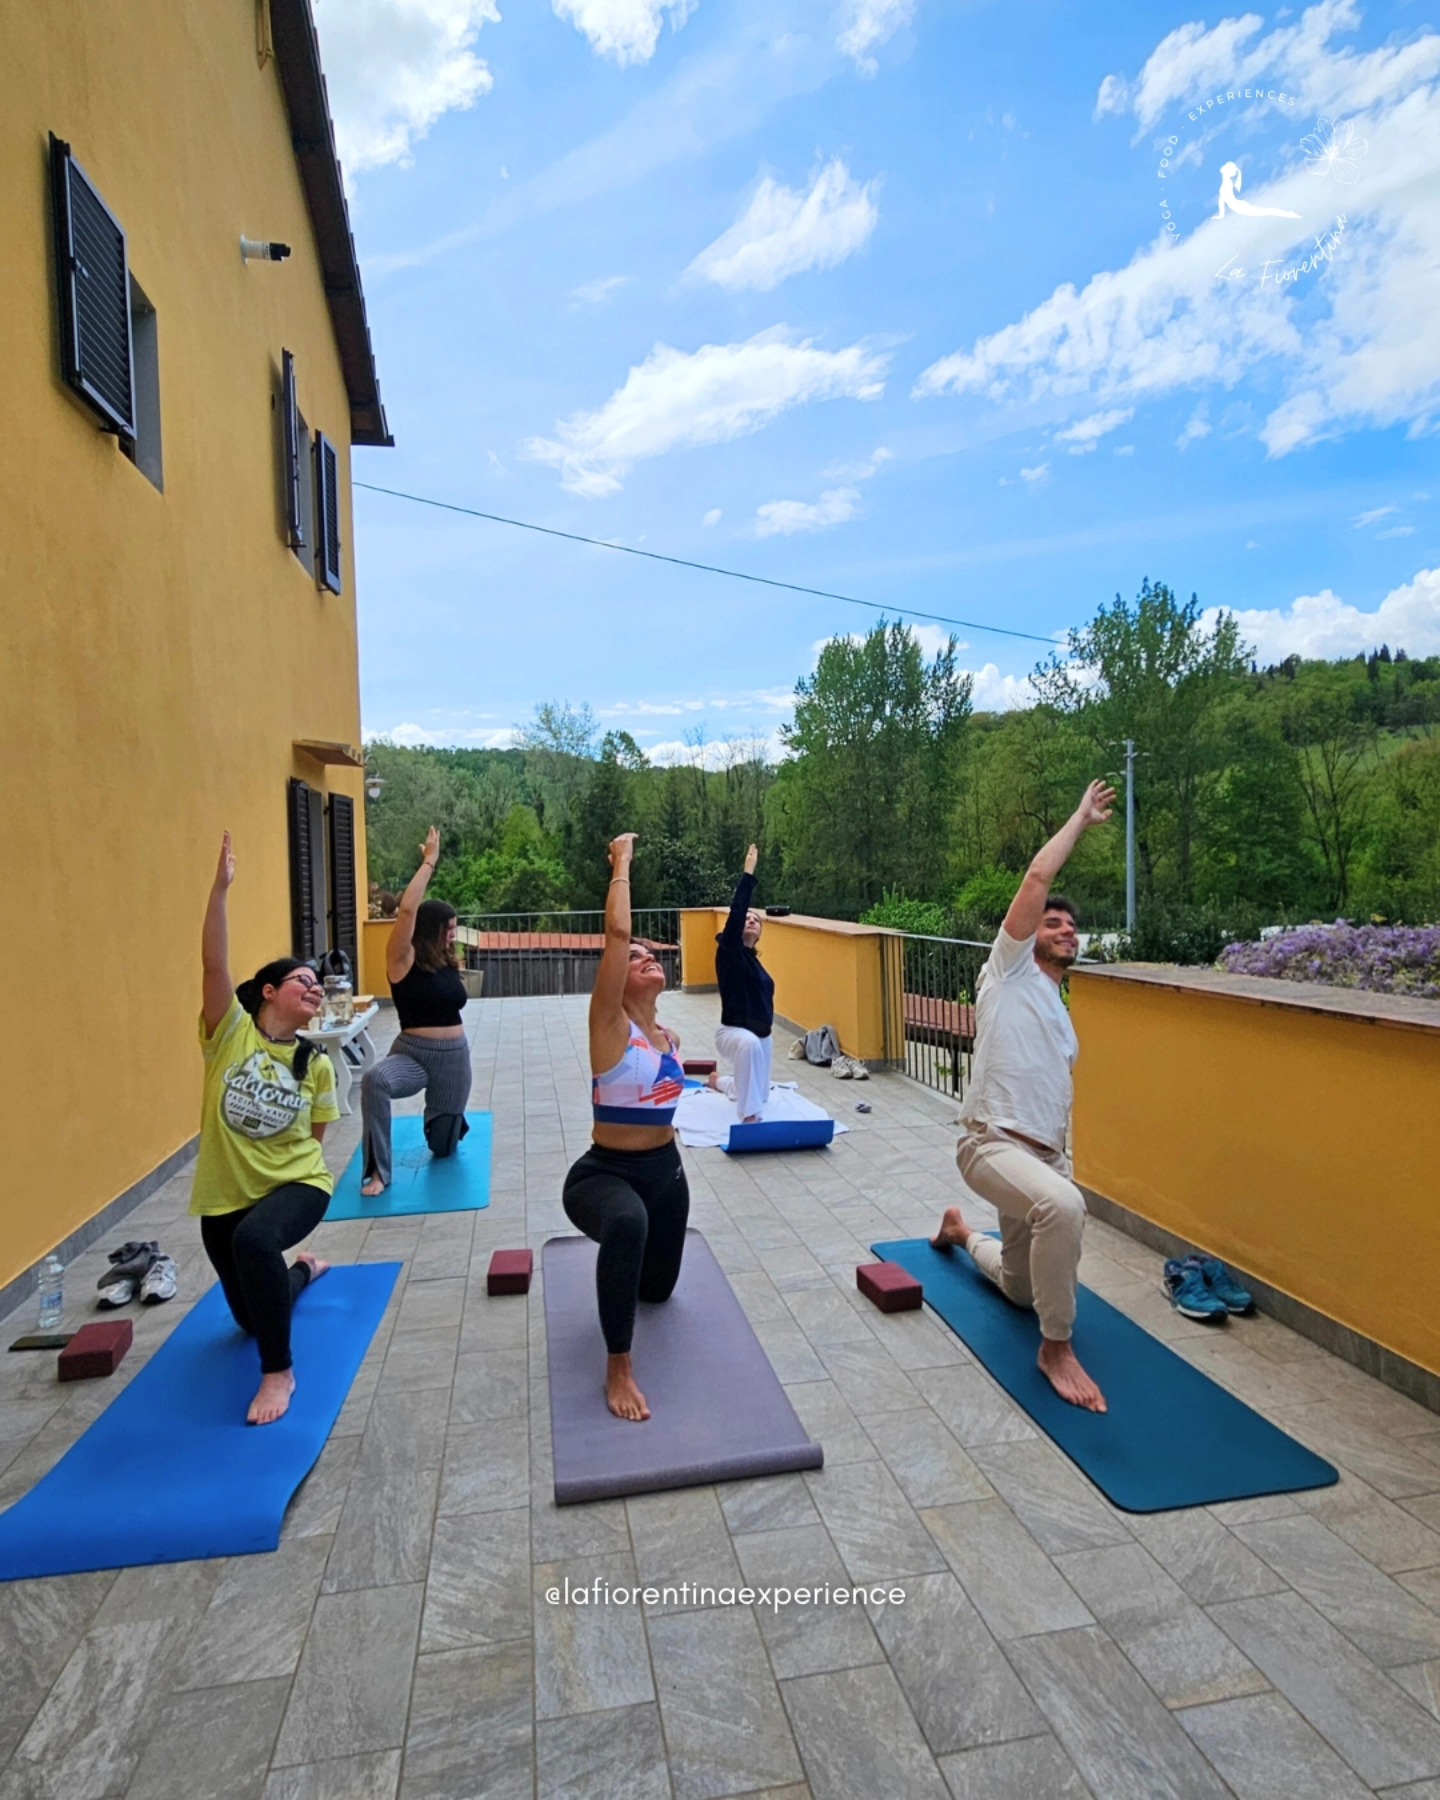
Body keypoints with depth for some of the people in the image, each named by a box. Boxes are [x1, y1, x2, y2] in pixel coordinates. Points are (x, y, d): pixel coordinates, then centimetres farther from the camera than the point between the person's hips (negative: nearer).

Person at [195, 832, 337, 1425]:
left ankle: (279, 1372, -17)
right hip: (226, 1194, 1)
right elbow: (214, 963, -26)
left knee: (254, 1241, -37)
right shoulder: (230, 1032, -10)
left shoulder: (316, 1065, -4)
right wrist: (221, 887, -36)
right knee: (252, 1319, 16)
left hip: (295, 1183, -1)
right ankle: (303, 1269, 52)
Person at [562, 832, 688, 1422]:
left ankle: (620, 1258, 60)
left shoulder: (670, 1039, 1)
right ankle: (618, 1369, -23)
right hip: (604, 1173, -7)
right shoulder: (611, 1027, -18)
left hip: (665, 1169, 7)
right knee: (627, 1224, -43)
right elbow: (616, 933, -29)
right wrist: (621, 863, -21)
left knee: (658, 1287, 23)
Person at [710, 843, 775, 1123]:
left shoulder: (753, 960, 9)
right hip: (733, 1032, -8)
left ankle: (718, 1081, 53)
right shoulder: (729, 950, -11)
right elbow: (735, 913, -26)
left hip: (762, 1035, 8)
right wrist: (748, 872, -28)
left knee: (760, 1094, 23)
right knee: (749, 1044, -45)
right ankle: (749, 1118, -39)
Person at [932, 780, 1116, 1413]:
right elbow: (1037, 879, -12)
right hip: (993, 1143, -8)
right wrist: (1082, 818, -2)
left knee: (1023, 1287, 17)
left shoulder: (1061, 1013, 20)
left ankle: (960, 1230, 48)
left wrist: (1063, 1158, 18)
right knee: (1063, 1206, -39)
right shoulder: (1011, 971, -3)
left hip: (1046, 1152, 8)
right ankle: (1056, 1348, -17)